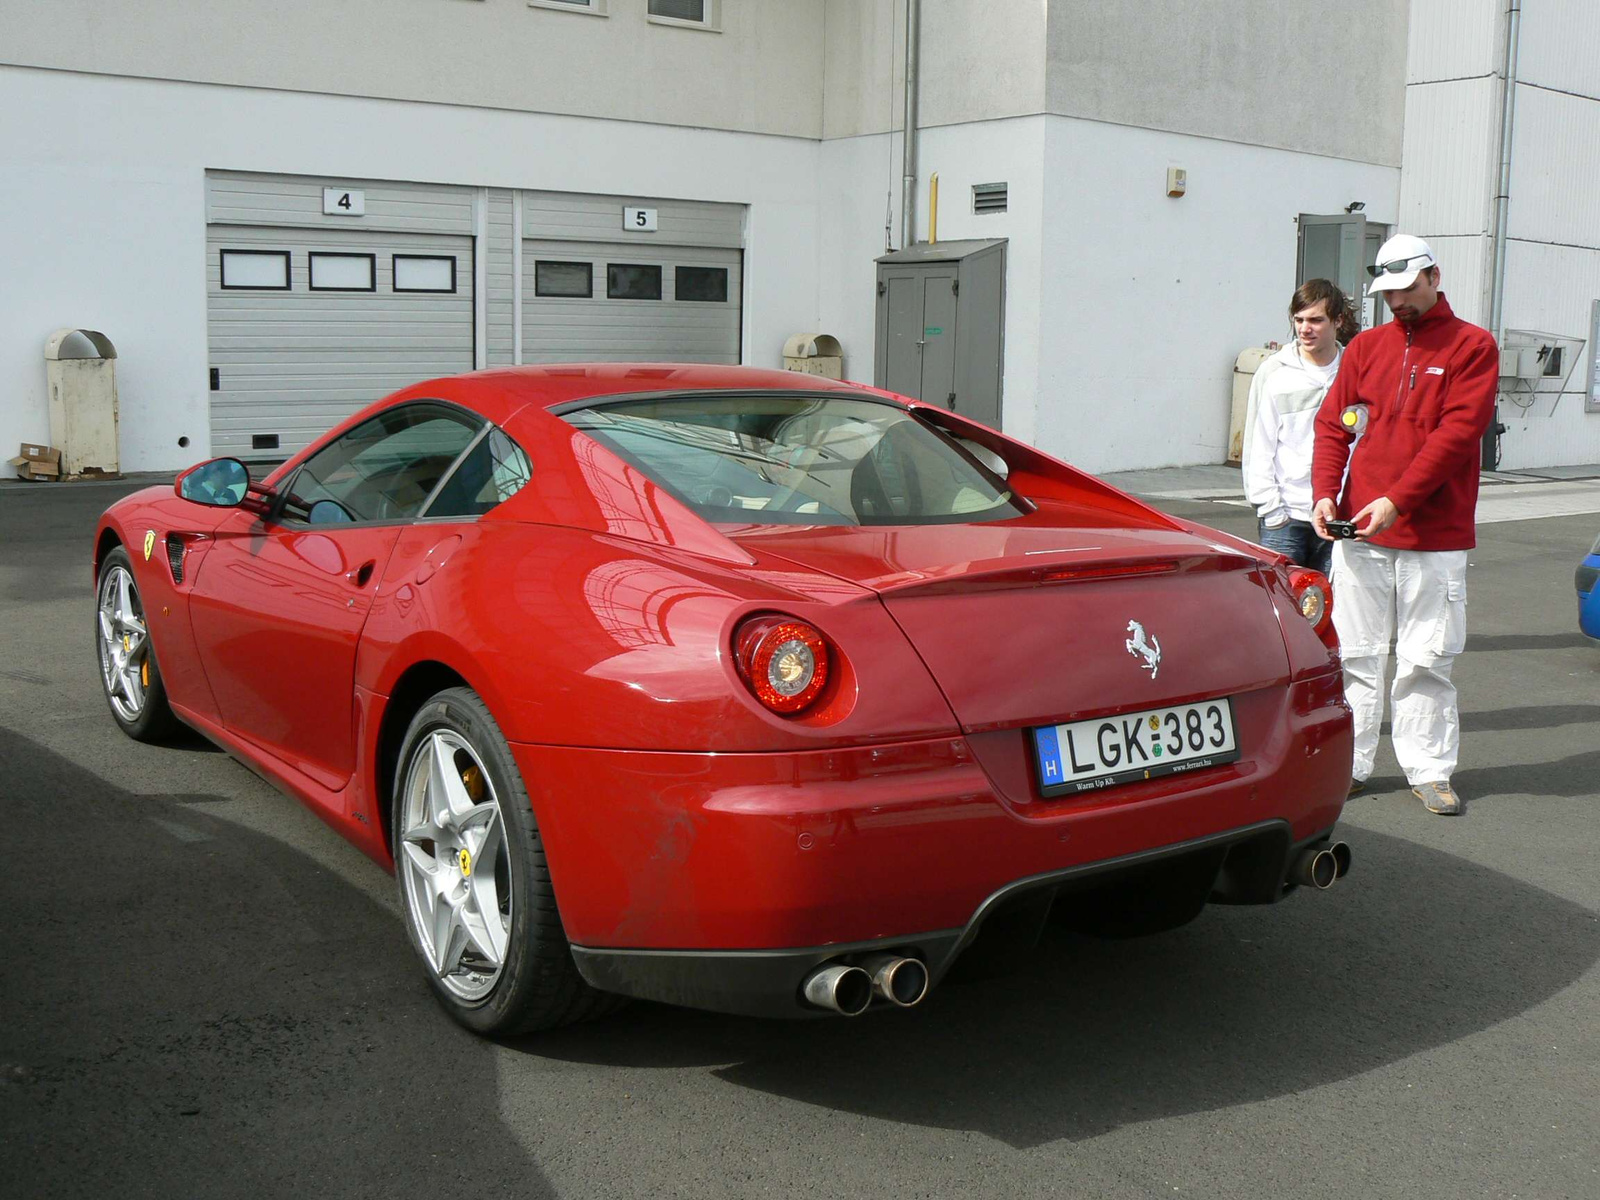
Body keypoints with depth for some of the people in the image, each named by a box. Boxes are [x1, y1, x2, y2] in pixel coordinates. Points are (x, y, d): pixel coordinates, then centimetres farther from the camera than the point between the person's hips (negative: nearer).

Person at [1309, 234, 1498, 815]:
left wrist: (1397, 499, -17)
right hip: (1358, 531, 3)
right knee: (1356, 654, 5)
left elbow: (1458, 430, -9)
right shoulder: (1365, 347, 13)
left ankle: (1429, 771, 11)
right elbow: (1332, 424, 9)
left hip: (1435, 535, -3)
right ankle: (1348, 763, 12)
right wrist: (1325, 493, -8)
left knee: (1427, 659, 1)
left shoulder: (1472, 346, 2)